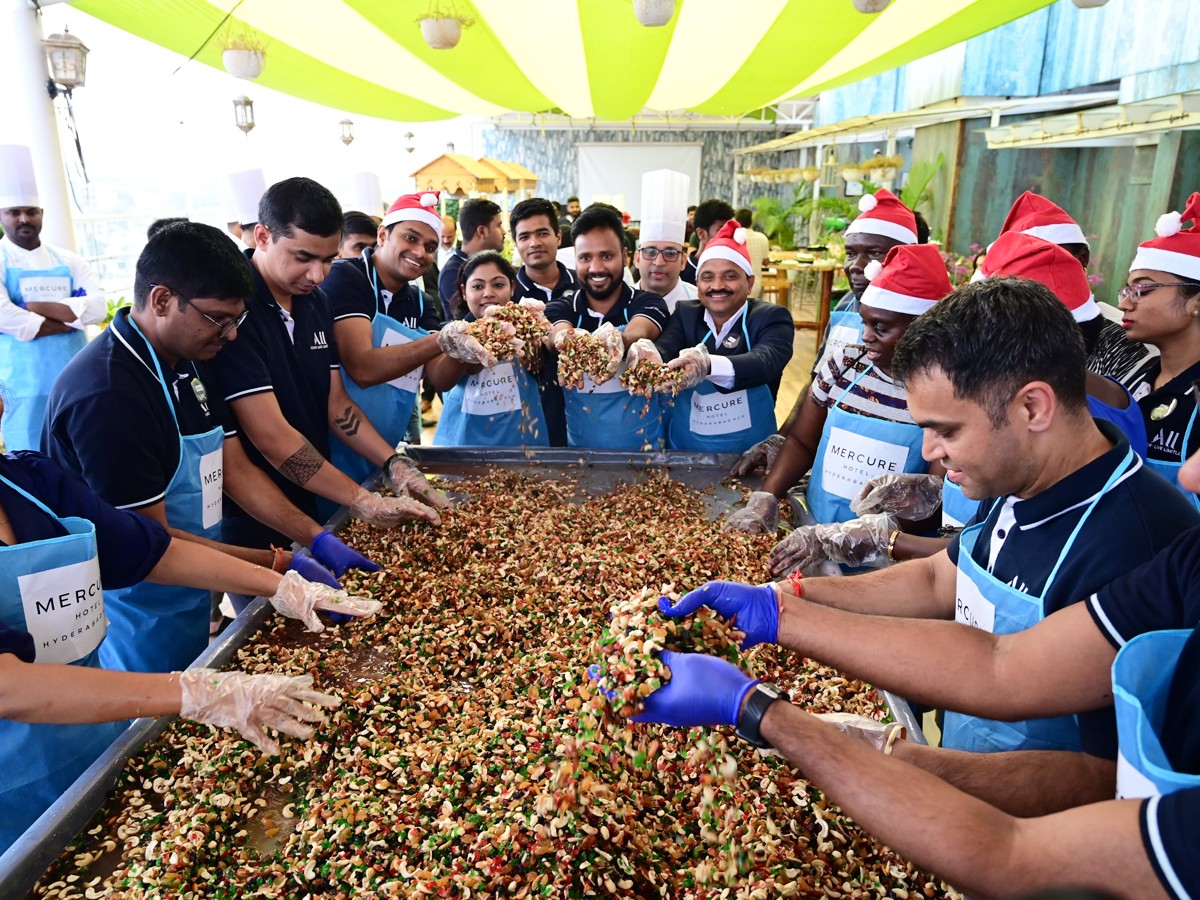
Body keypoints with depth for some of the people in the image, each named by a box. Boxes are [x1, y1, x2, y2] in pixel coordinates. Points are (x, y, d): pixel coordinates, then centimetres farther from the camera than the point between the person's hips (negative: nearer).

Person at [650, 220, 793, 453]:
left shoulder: (772, 318, -3)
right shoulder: (685, 314, 5)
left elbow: (765, 362, -23)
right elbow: (663, 351, -14)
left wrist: (709, 365, -41)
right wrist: (647, 357, -37)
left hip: (749, 452, -4)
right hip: (684, 448, 4)